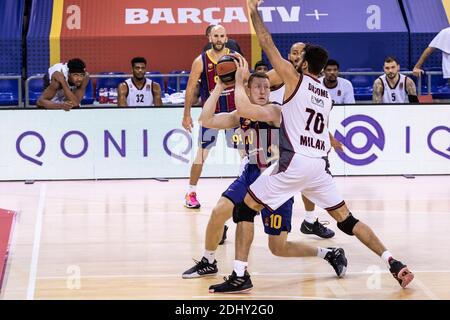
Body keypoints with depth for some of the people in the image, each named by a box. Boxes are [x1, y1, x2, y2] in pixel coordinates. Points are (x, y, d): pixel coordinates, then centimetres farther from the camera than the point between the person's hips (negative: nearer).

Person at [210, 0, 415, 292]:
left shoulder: (295, 79, 1)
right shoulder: (327, 95, 20)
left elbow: (268, 44, 1)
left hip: (295, 162, -7)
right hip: (319, 164, 7)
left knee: (244, 209, 3)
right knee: (346, 220, 13)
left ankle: (240, 276, -4)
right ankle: (395, 264, 1)